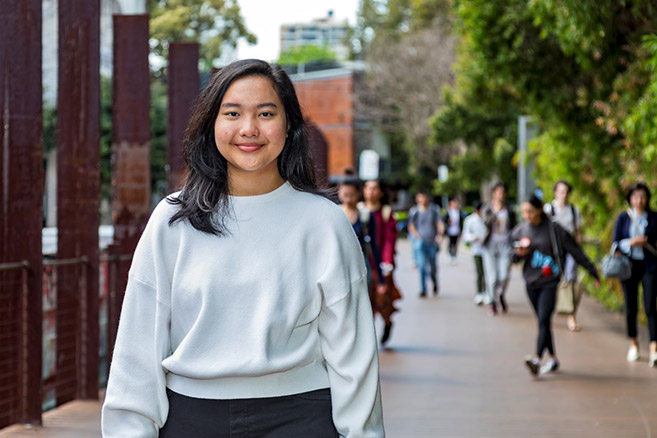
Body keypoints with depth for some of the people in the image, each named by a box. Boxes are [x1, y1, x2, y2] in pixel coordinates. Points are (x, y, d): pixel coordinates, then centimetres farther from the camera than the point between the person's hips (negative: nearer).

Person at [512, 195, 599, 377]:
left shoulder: (553, 229, -7)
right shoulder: (520, 231, 6)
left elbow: (575, 251, -2)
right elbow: (514, 257, 15)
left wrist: (592, 270, 1)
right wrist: (519, 254, -9)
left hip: (550, 282, -5)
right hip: (531, 283, 5)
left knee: (544, 320, -16)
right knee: (542, 322, 11)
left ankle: (537, 359, -27)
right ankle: (553, 358, 22)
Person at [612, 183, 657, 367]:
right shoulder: (623, 217, 3)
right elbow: (616, 243, 2)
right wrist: (632, 242, -14)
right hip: (629, 265, 1)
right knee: (631, 307, 8)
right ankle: (633, 344, 26)